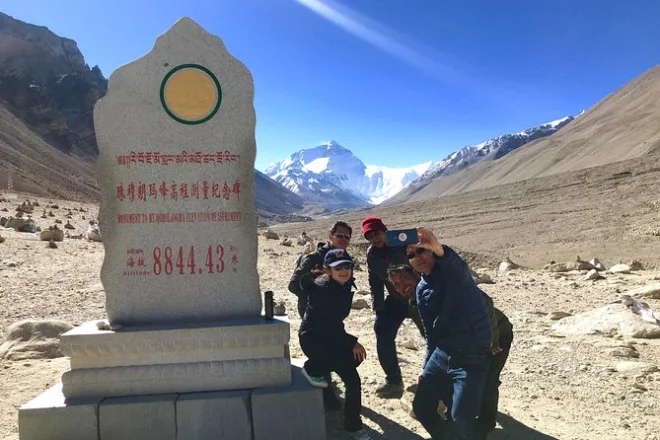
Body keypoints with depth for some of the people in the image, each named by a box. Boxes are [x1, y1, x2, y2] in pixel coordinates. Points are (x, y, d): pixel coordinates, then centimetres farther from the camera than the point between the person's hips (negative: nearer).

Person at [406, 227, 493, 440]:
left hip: (473, 356, -7)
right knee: (421, 407, 9)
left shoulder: (451, 270, -9)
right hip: (442, 354, 7)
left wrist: (438, 247, -58)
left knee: (461, 417, -16)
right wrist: (427, 368, 17)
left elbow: (459, 266, -37)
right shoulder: (421, 289, 10)